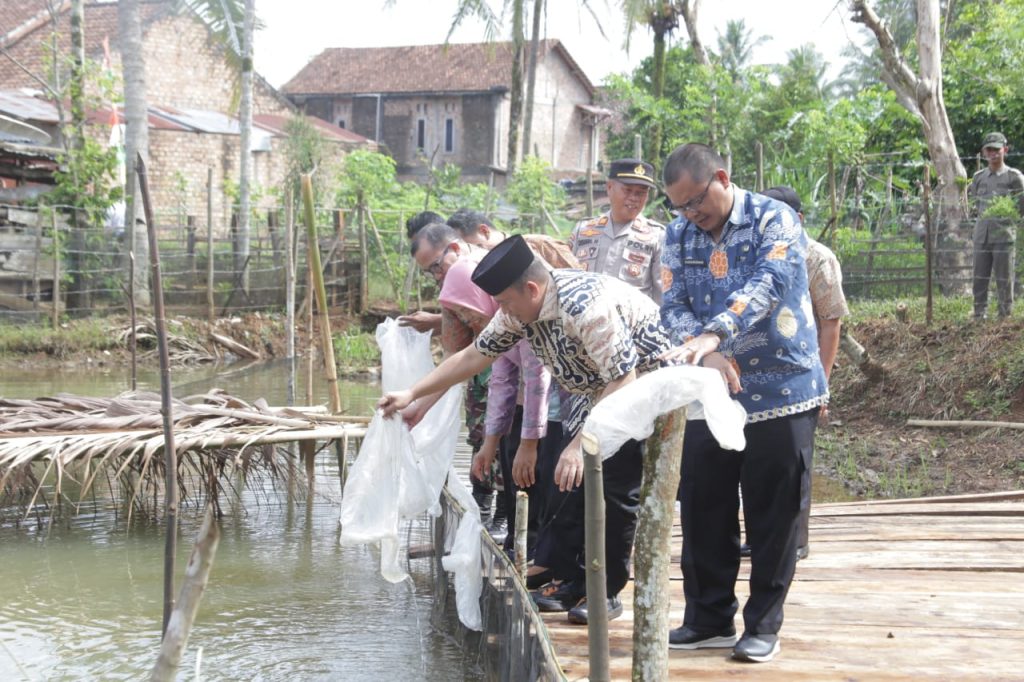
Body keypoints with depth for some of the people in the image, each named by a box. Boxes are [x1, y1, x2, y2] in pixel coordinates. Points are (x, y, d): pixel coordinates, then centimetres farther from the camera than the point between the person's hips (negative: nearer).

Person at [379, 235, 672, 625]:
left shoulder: (585, 306, -34)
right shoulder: (519, 310, -7)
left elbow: (624, 382, -33)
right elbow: (475, 355, 2)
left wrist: (582, 443, -34)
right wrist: (413, 394, 1)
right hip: (600, 389, 9)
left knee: (616, 488, -11)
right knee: (569, 479, 4)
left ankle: (606, 593, 3)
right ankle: (572, 583, 12)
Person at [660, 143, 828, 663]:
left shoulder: (774, 220, -9)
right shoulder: (679, 235, 6)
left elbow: (765, 287, -25)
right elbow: (673, 306, -2)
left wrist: (712, 336, -40)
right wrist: (704, 355, -22)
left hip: (781, 391, -4)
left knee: (772, 516, 3)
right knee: (702, 508, 8)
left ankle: (763, 625, 17)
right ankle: (708, 619, 22)